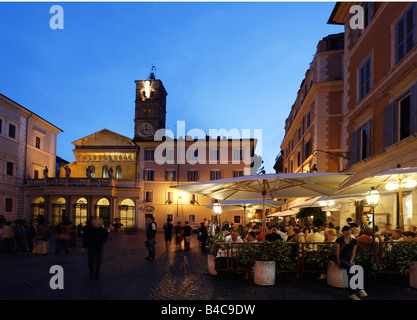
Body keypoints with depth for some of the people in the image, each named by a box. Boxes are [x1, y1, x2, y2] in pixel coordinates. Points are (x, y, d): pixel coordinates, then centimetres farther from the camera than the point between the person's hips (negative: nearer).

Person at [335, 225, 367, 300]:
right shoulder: (339, 240, -4)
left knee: (350, 271, -29)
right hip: (341, 259, -3)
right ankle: (360, 289, -32)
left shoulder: (354, 241, 7)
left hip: (350, 259, 3)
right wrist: (338, 262, -13)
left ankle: (352, 294, -34)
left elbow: (353, 252, 5)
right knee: (350, 268, -33)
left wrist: (351, 261, -10)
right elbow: (337, 252, -5)